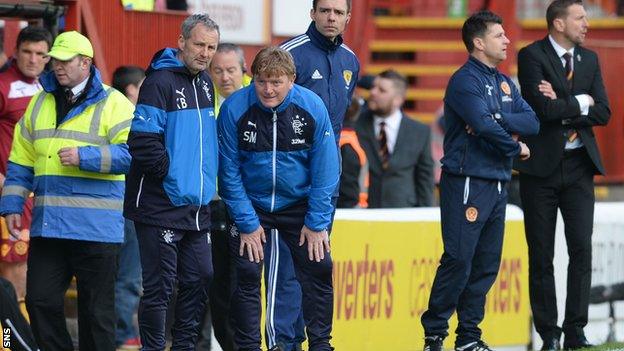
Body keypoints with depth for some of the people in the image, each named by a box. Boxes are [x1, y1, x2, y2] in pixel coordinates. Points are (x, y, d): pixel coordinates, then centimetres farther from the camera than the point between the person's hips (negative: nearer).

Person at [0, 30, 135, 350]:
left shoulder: (113, 103, -2)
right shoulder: (40, 103, 14)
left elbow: (131, 153, -14)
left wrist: (85, 157, -20)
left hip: (95, 227, -5)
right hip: (47, 225, 5)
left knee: (96, 309, 3)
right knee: (40, 300, 4)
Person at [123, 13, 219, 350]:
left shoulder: (204, 83, 15)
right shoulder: (160, 82, -13)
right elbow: (143, 142, -20)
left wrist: (204, 180, 14)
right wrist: (172, 174, -15)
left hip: (197, 206, 8)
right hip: (161, 206, -8)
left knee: (199, 279, 11)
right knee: (159, 287, -4)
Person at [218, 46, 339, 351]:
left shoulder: (312, 107, -15)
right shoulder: (234, 109, -18)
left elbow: (325, 169, -9)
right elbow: (229, 171, -12)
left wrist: (316, 222, -11)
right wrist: (246, 223, -13)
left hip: (299, 205, 1)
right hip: (251, 206, -1)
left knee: (318, 271, -2)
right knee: (246, 277, -4)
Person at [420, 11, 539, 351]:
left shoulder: (504, 83, 16)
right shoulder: (465, 81, -9)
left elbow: (532, 122, 4)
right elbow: (485, 127, -20)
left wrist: (494, 118, -13)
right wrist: (516, 148, -4)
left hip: (497, 183, 8)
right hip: (467, 182, -8)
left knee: (487, 264, 8)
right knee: (458, 261, -10)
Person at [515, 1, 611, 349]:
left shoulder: (590, 59, 11)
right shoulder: (532, 56, -6)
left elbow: (603, 113, 1)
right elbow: (544, 108, -19)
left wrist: (561, 106, -9)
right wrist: (581, 102, -6)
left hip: (579, 166, 4)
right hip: (542, 167, -4)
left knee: (582, 248, -4)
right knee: (541, 254, 1)